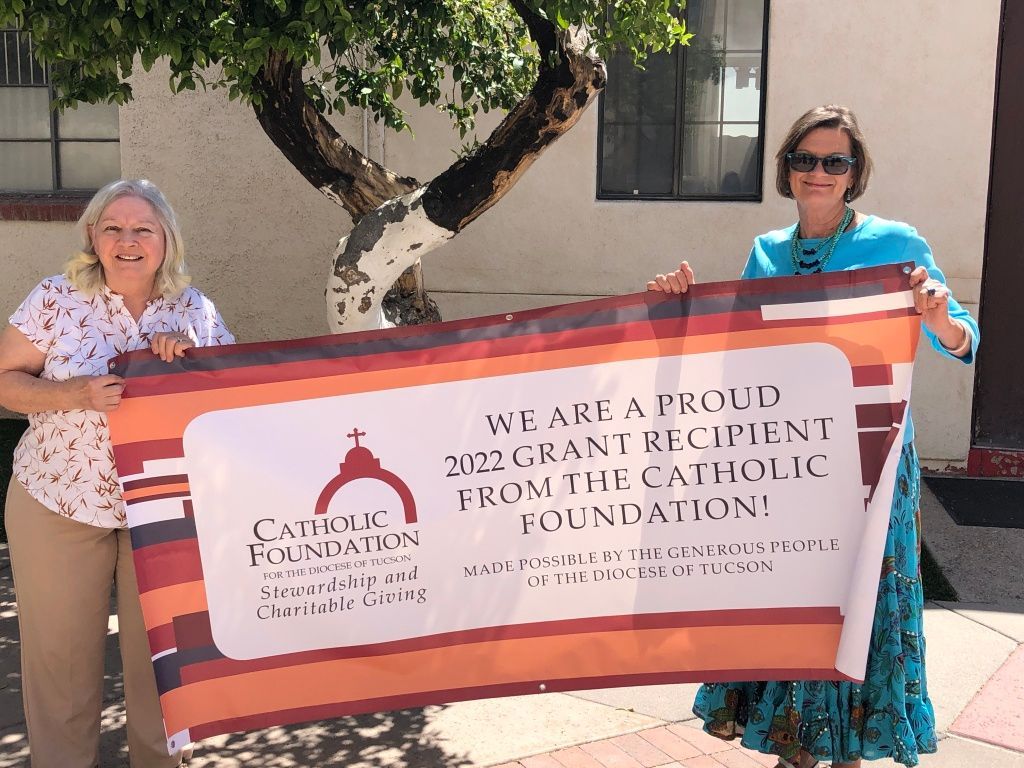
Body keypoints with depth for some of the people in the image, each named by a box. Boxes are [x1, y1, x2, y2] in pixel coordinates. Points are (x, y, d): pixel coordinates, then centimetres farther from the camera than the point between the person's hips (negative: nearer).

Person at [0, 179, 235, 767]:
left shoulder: (194, 310, -1)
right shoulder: (57, 300, -7)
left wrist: (187, 357, -16)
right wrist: (72, 395, -22)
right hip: (58, 507, -1)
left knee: (158, 650, 12)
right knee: (61, 652, 11)